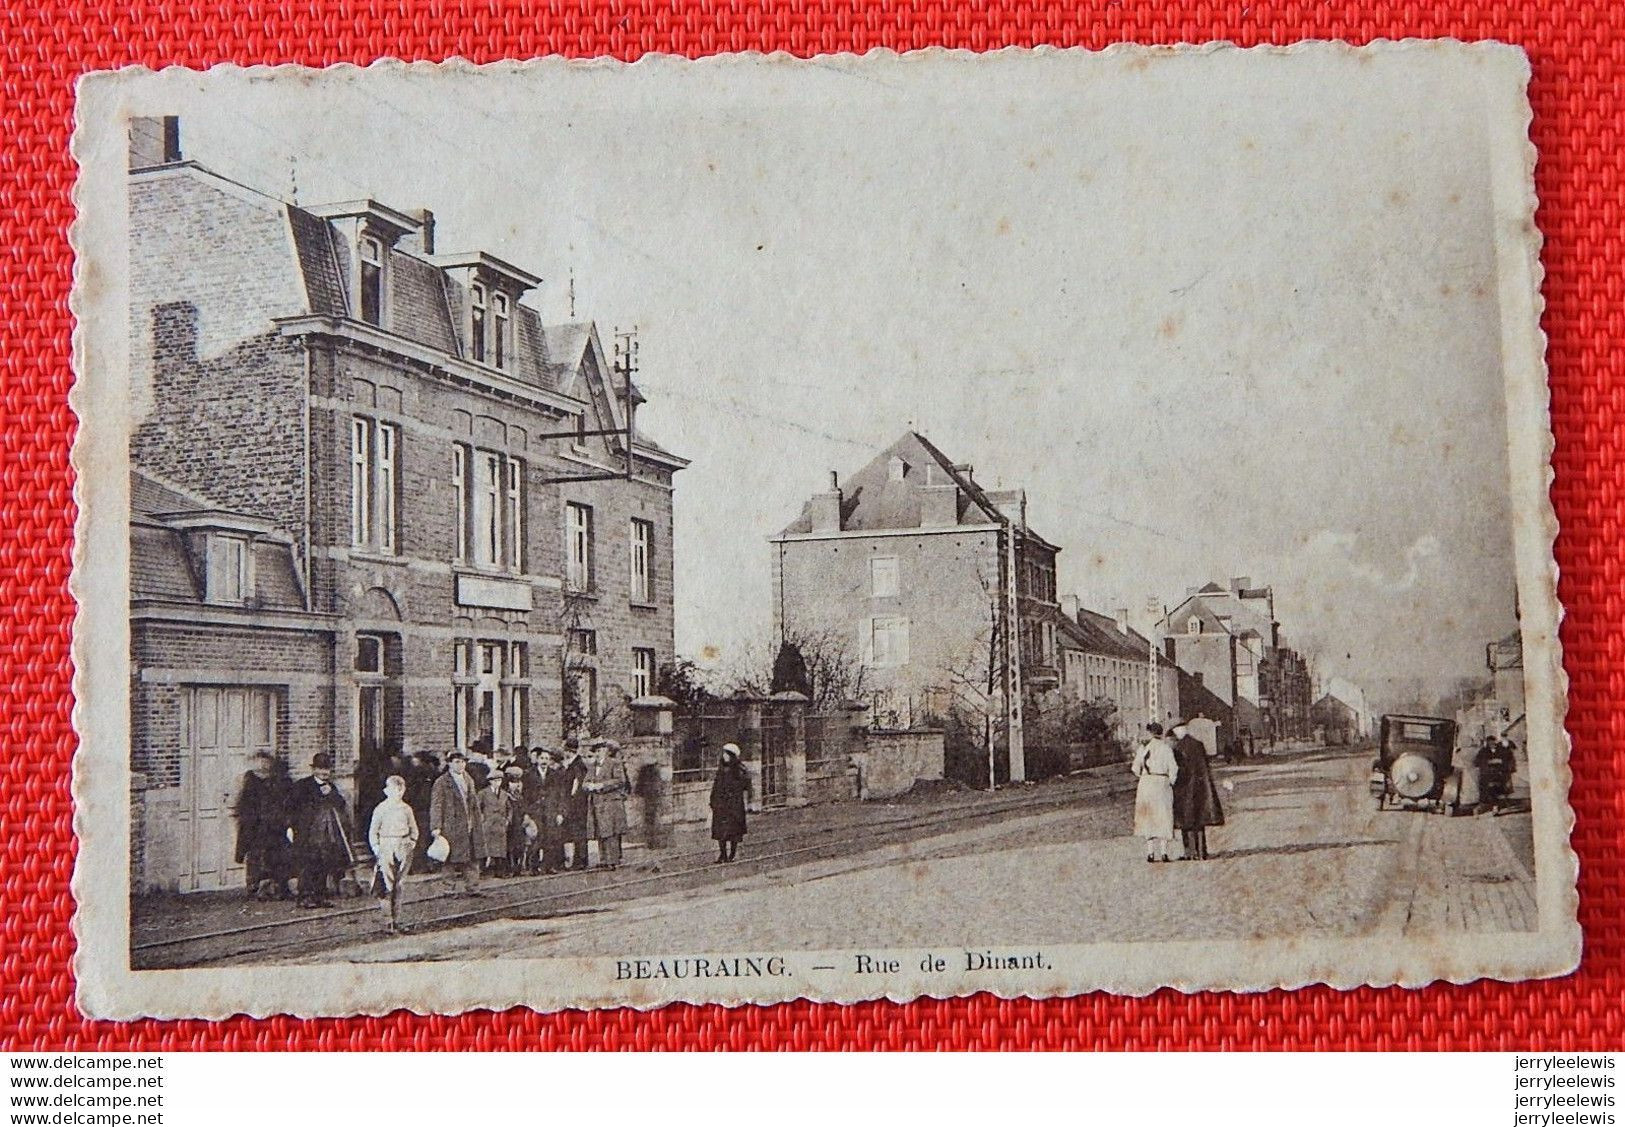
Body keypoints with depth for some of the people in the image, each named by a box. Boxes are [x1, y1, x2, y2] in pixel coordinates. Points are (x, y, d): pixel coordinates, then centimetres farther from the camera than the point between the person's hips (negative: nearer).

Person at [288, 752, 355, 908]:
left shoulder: (331, 786, 16)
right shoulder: (302, 785, 3)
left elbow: (343, 806, 5)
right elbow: (291, 803, 0)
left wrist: (331, 794, -8)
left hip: (327, 834, 4)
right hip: (308, 833, -4)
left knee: (324, 866, 3)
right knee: (308, 866, -8)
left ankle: (321, 896, 9)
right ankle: (305, 897, -6)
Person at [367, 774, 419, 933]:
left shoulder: (406, 809, 9)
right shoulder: (381, 809, -1)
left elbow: (414, 829, 20)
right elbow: (372, 832, 2)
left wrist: (412, 843, 7)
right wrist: (376, 849, -6)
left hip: (404, 848, 3)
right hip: (386, 847, -3)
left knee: (400, 885, 4)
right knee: (387, 885, -7)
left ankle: (396, 920, 9)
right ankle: (387, 921, -4)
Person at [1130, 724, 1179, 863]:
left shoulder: (1143, 748, 2)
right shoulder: (1166, 748, 0)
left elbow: (1136, 769, 2)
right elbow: (1173, 768, -5)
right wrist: (1171, 783, 7)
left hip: (1147, 783, 0)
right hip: (1163, 783, 0)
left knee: (1148, 817, 6)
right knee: (1163, 817, 5)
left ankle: (1150, 852, -1)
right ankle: (1163, 851, -2)